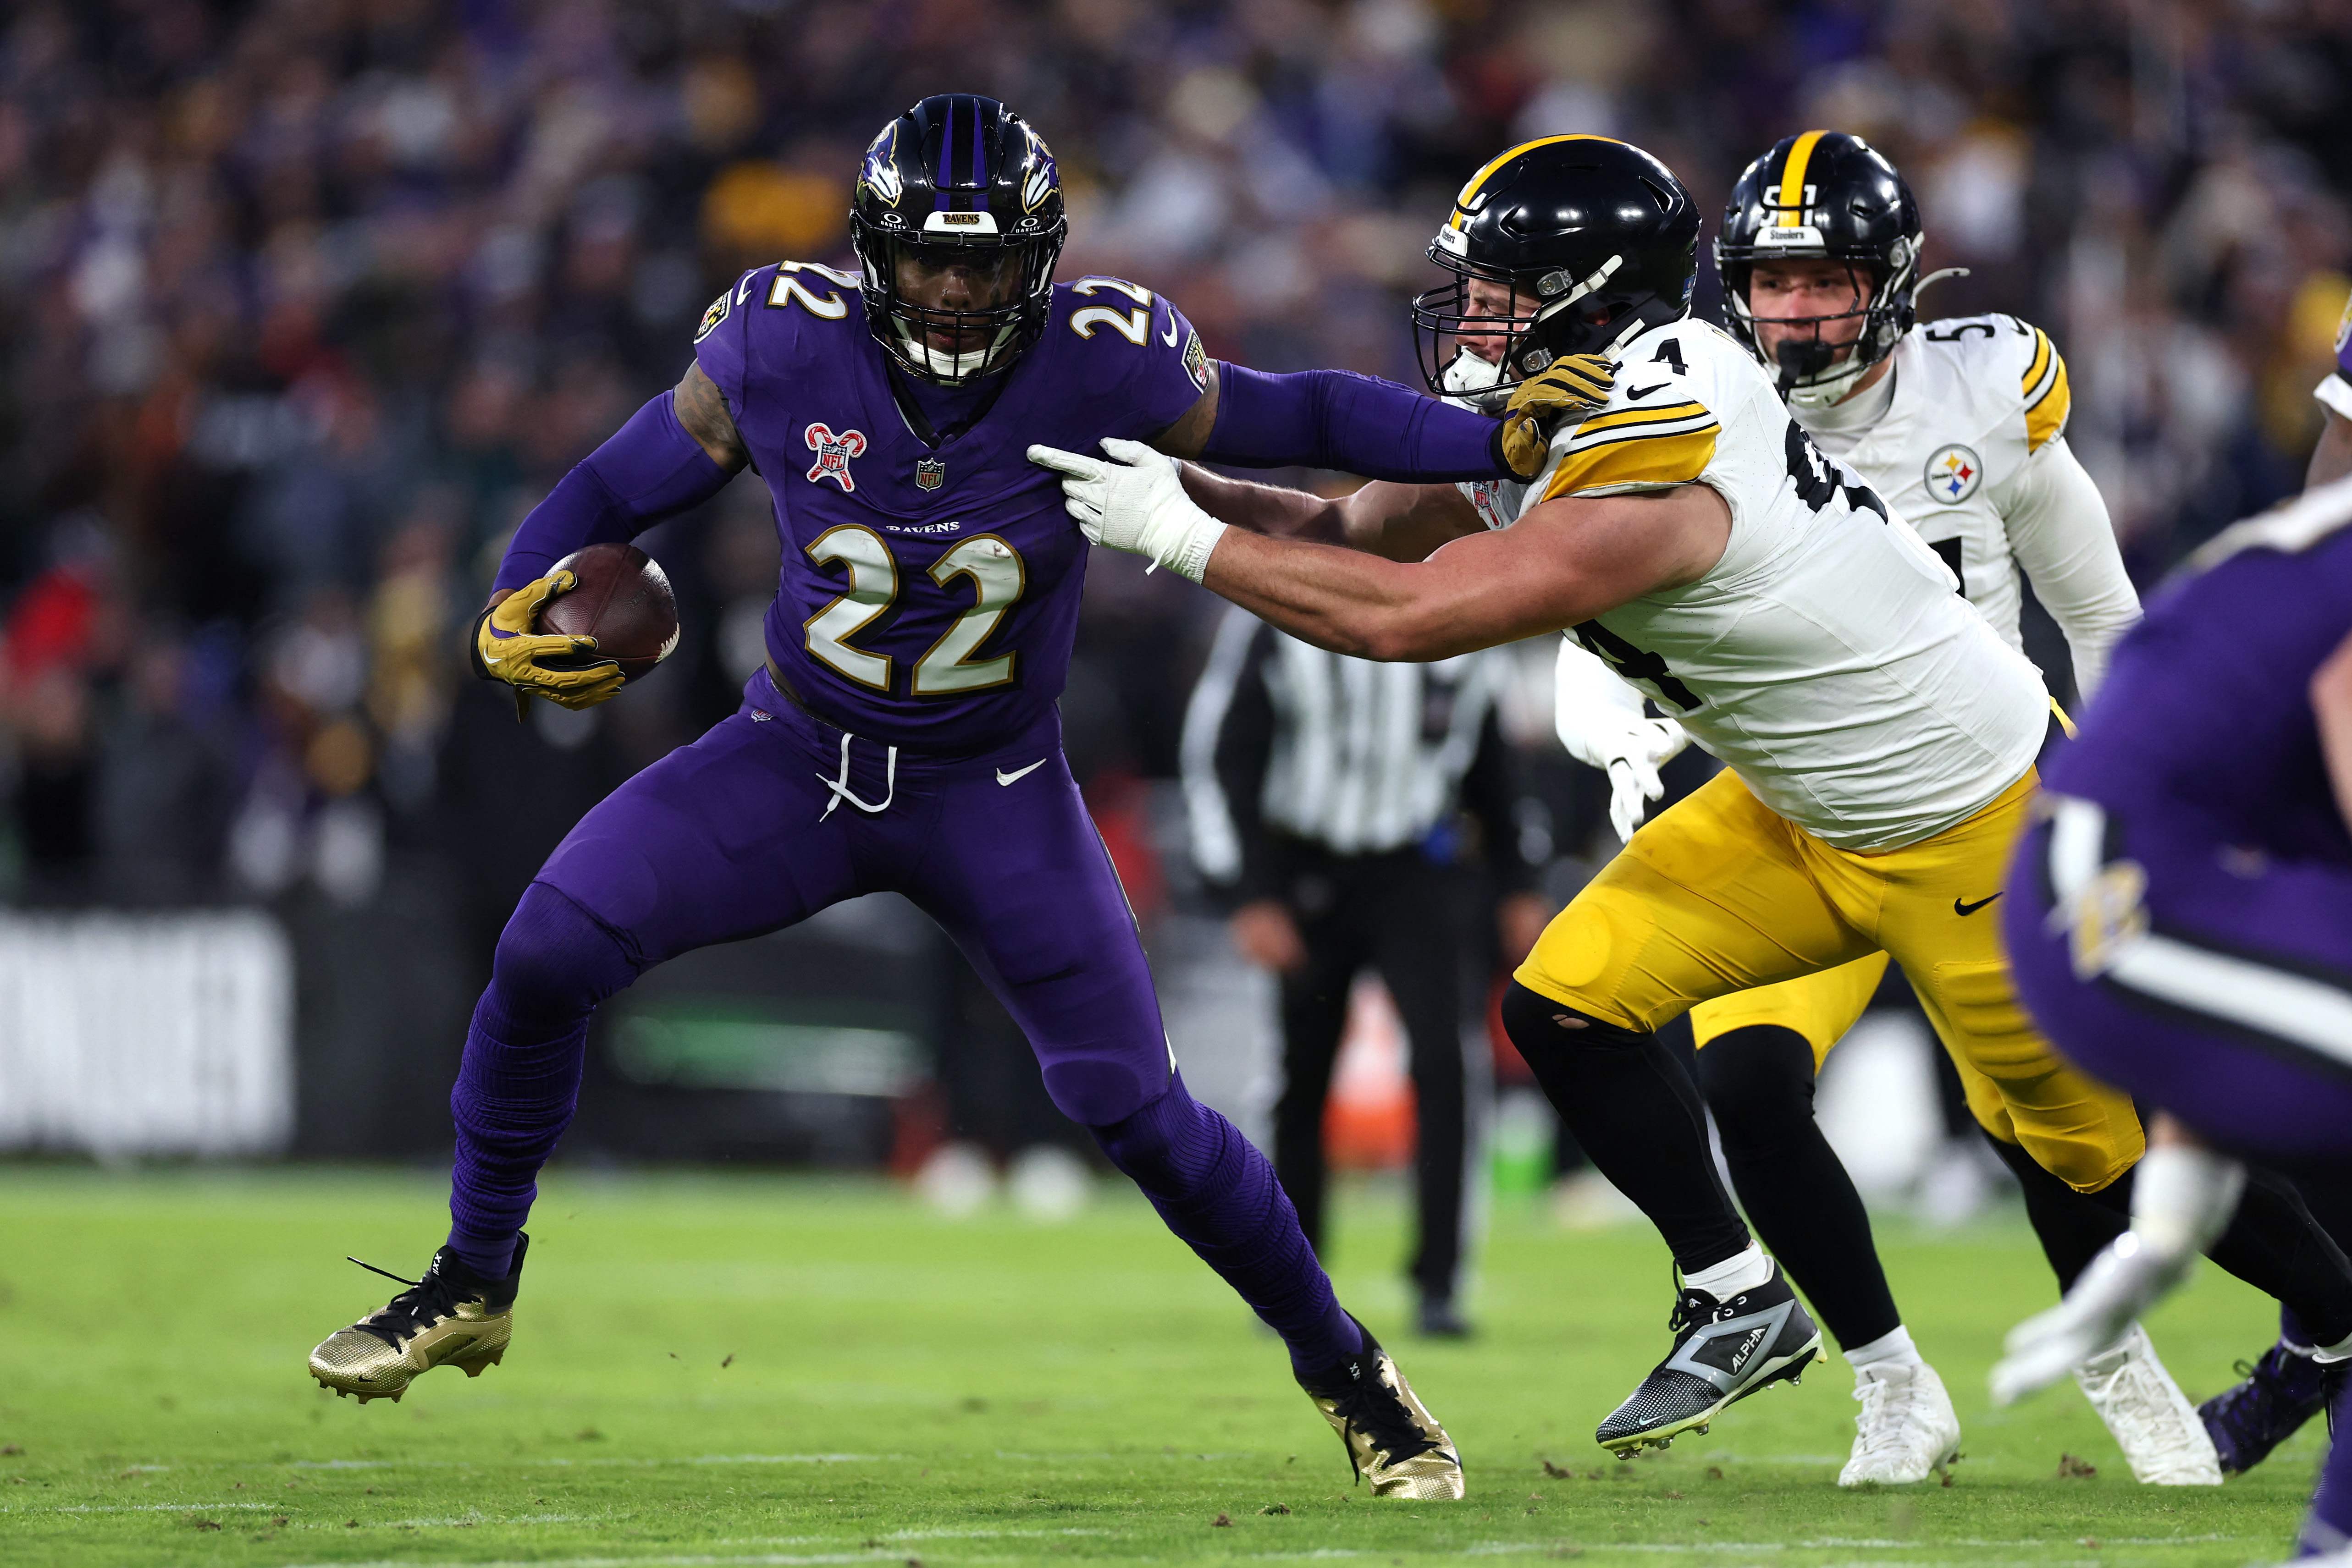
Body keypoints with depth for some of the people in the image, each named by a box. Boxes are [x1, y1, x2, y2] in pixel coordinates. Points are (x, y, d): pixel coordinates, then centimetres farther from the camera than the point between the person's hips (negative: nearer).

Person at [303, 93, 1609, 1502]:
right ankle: (475, 1287, 6)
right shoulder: (782, 348, -17)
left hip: (994, 796, -1)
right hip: (798, 758, 1)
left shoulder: (1105, 368, -20)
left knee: (1135, 1106, -8)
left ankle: (1345, 1370, 16)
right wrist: (511, 618, -23)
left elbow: (1303, 420, -8)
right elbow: (617, 490, -5)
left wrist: (1508, 440, -19)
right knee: (549, 951, -16)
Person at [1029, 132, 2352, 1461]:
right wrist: (1197, 490, -13)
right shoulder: (1572, 413, -6)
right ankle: (1738, 1302, 9)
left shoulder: (1645, 480, -33)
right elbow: (1382, 525, 0)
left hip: (1975, 826, -9)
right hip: (1810, 809, 9)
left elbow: (1403, 615, -35)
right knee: (1570, 1003, -4)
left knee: (2110, 1147, 5)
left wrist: (1182, 537, -28)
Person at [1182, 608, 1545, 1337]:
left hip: (1414, 871, 1)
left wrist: (1517, 886, 14)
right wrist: (1249, 897, -14)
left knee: (1442, 1062, -16)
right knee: (1299, 1080, 6)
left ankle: (1438, 1283, -10)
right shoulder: (1278, 617, -11)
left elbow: (1485, 753, 14)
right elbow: (1221, 760, -7)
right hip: (1306, 873, -1)